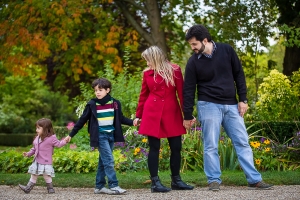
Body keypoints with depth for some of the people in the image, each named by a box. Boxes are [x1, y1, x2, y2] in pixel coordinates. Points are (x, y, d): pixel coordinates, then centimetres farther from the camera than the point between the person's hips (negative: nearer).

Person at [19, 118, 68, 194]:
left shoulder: (51, 138, -13)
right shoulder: (37, 138, 7)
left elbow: (58, 144, -7)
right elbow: (34, 148, 17)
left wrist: (65, 141, -22)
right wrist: (28, 153, 9)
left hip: (46, 162, -7)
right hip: (37, 161, 7)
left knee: (47, 176, -4)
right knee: (33, 176, 14)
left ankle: (50, 188, 11)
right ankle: (28, 188, 20)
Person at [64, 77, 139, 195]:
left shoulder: (115, 103, 3)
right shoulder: (92, 104, -4)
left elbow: (120, 118, 13)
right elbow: (82, 120, 2)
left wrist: (132, 122, -5)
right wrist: (71, 134, 4)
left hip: (111, 135, 4)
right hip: (100, 136, -4)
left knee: (103, 161, 10)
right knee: (109, 161, -12)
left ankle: (99, 187, 16)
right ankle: (113, 186, -12)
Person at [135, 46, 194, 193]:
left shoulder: (174, 70, -1)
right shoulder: (147, 73, 5)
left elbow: (181, 92, -1)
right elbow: (143, 95, 12)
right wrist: (138, 115, 13)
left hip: (172, 113, 0)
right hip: (152, 114, 0)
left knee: (176, 147, 3)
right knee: (154, 148, -2)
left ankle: (176, 180, 16)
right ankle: (155, 182, 2)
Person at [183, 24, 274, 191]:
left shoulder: (227, 50, -3)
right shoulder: (194, 62, -5)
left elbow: (239, 75, 4)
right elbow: (189, 89, -2)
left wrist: (243, 99, 0)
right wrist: (188, 116, -1)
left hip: (231, 105, 2)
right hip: (209, 105, -2)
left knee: (242, 142, 2)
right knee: (211, 146, -2)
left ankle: (255, 180, 5)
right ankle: (214, 180, 7)